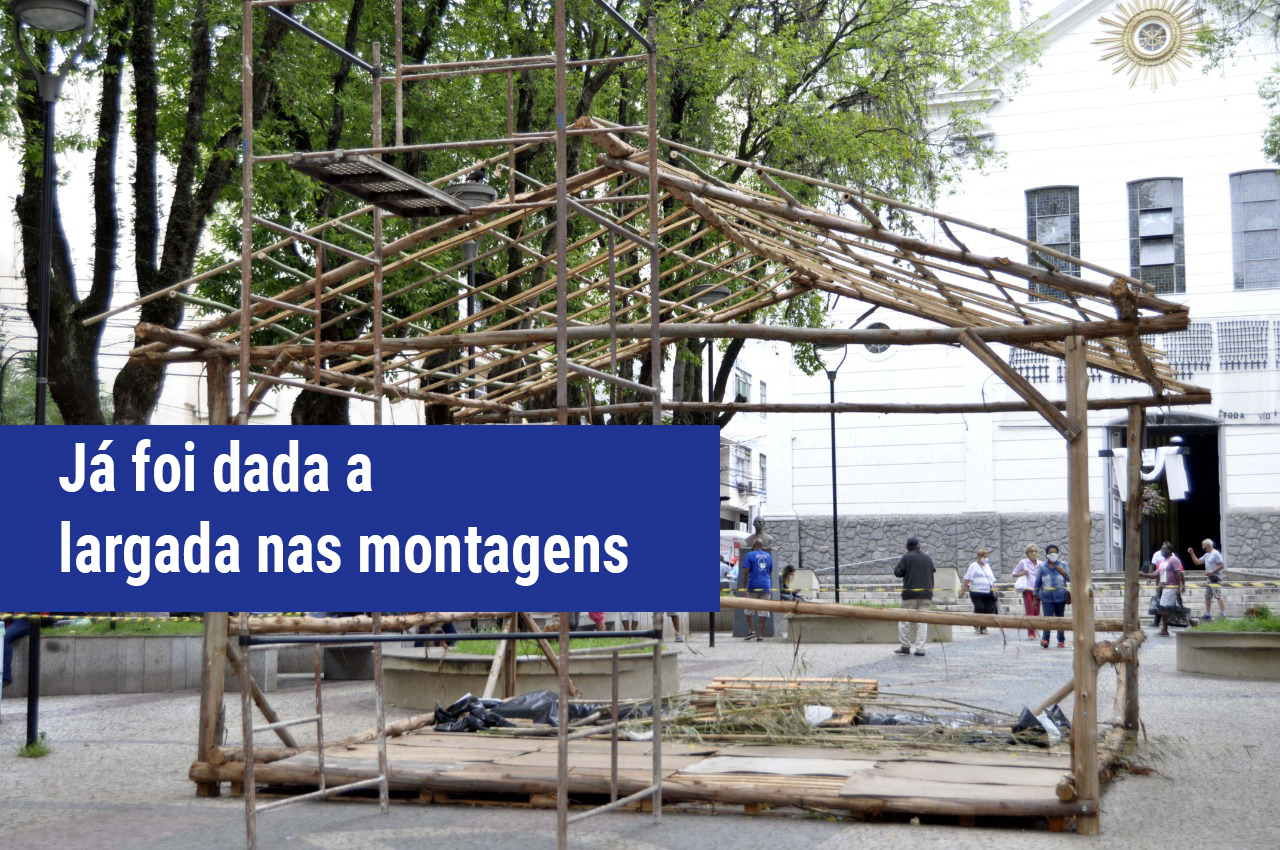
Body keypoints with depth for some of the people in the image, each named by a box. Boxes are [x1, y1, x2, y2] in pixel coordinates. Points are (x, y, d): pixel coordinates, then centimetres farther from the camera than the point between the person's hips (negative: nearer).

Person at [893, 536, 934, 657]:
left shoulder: (906, 558, -3)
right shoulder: (928, 559, 14)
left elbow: (898, 573, -6)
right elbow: (931, 576, 17)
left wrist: (897, 565, 15)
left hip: (910, 593, -4)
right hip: (926, 593, 5)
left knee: (904, 620, 4)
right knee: (922, 621, 3)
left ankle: (905, 646, 2)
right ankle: (920, 648, -1)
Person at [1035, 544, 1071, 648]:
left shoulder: (1063, 565, 7)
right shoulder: (1042, 567, 7)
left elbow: (1069, 578, 3)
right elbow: (1038, 582, 9)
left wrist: (1063, 571, -15)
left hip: (1060, 596, 1)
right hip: (1047, 596, -1)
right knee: (1048, 617, -13)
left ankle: (1061, 640, 19)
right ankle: (1045, 639, -19)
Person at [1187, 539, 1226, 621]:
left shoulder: (1215, 554, -11)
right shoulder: (1206, 555, 16)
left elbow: (1221, 566, -17)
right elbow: (1197, 562, 21)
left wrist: (1211, 572, -20)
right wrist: (1192, 553, 12)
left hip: (1215, 579, -10)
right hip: (1208, 579, 10)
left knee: (1218, 596, -12)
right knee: (1207, 597, 12)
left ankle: (1223, 614, -13)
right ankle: (1207, 615, 19)